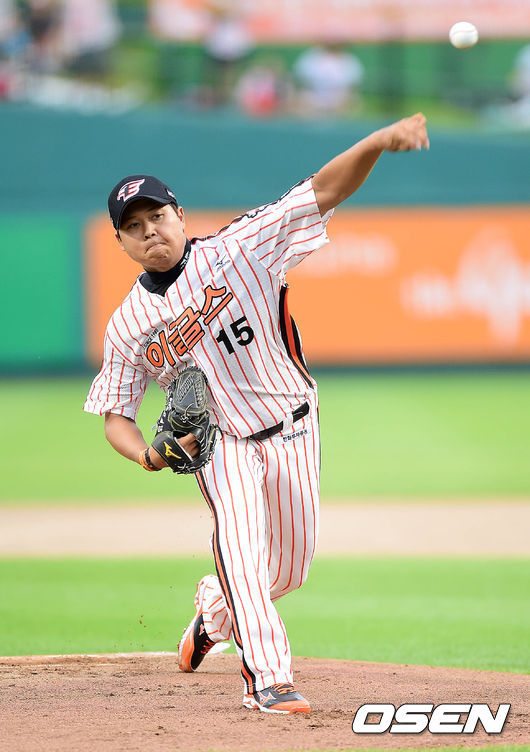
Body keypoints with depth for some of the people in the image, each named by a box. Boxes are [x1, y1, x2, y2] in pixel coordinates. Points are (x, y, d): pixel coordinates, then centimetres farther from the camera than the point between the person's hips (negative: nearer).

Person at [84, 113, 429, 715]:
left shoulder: (237, 249, -12)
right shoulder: (128, 326, -5)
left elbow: (323, 191, -20)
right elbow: (115, 415, 4)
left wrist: (378, 142, -36)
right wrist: (147, 455, -19)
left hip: (292, 433, 1)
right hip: (218, 441, 0)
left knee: (288, 569, 8)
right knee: (239, 535, -26)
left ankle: (214, 609, 40)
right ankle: (269, 678, -25)